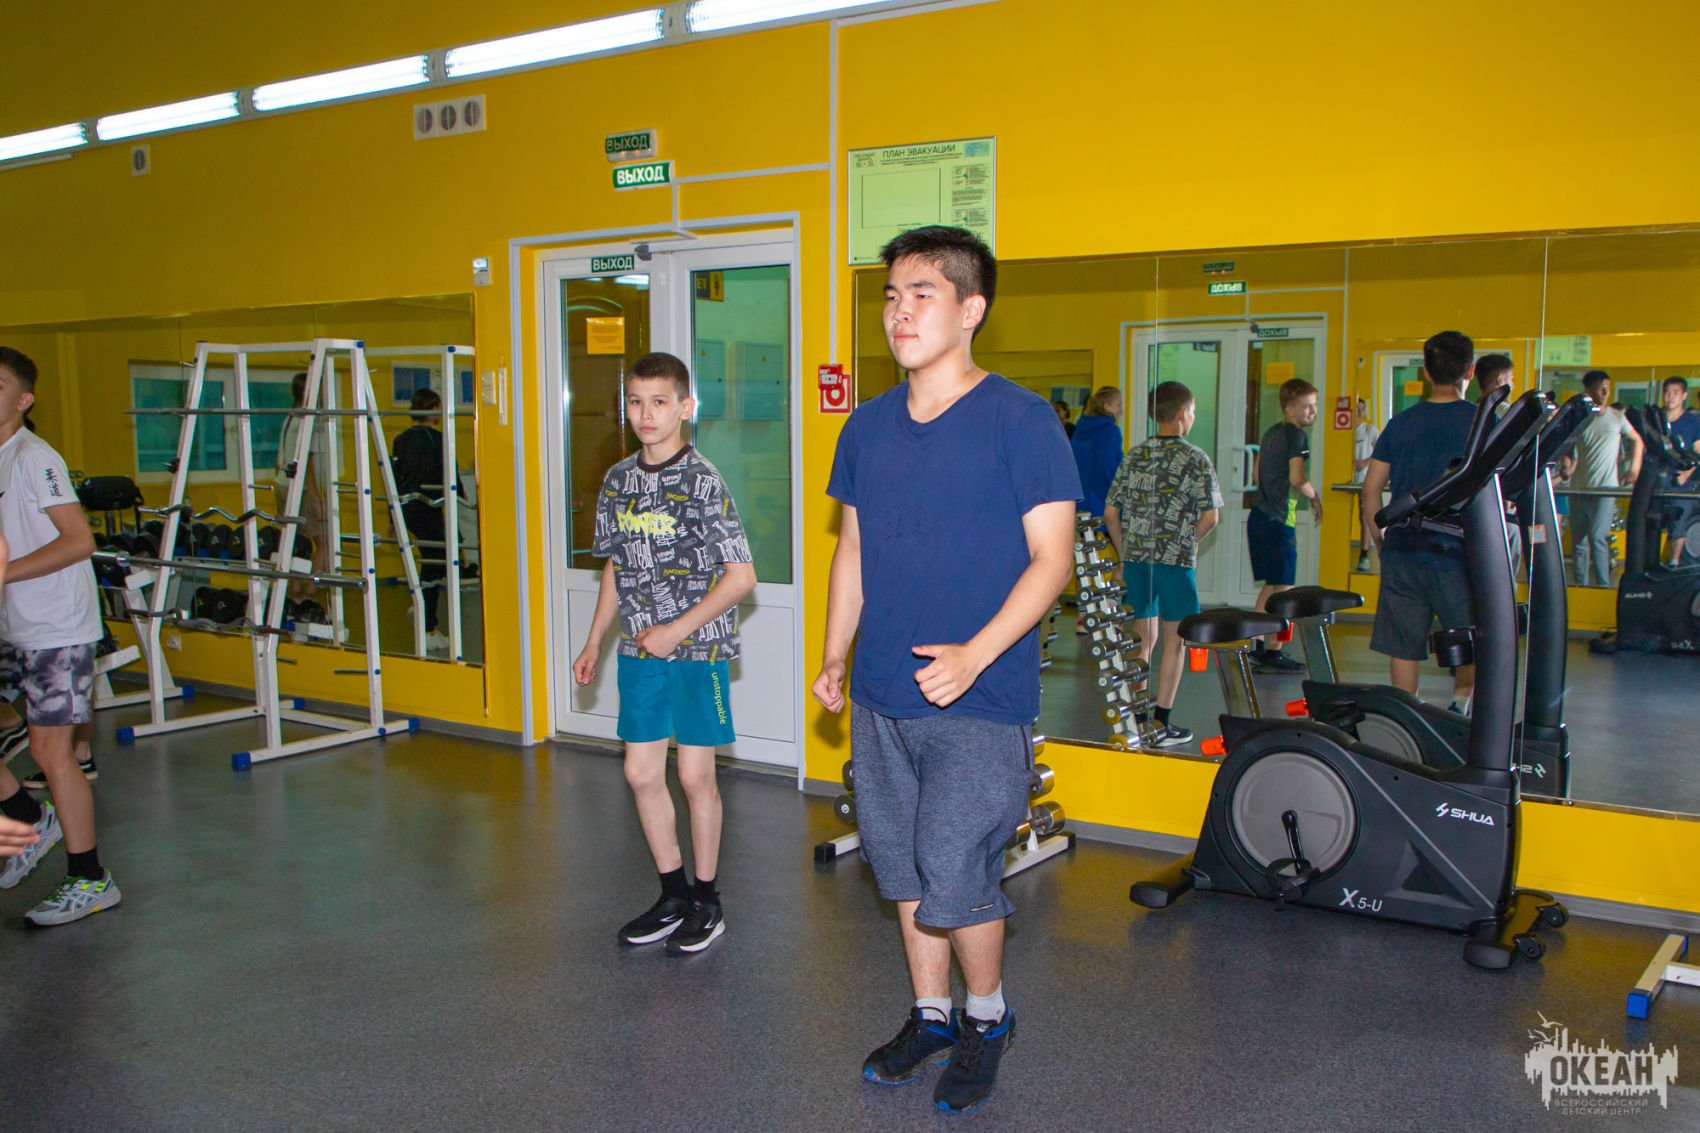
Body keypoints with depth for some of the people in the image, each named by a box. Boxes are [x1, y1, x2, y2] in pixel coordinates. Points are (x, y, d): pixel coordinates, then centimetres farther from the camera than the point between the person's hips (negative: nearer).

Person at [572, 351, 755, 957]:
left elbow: (741, 576, -13)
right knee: (642, 772, 9)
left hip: (697, 650, -6)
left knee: (695, 775, 3)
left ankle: (707, 901, 19)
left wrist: (677, 630, -16)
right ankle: (673, 894, 25)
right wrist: (594, 642, 16)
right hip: (639, 651, 6)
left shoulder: (702, 481, -12)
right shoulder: (618, 480, 7)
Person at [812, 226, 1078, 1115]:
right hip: (881, 694, 6)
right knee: (904, 868, 14)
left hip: (980, 700, -6)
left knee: (954, 875, -5)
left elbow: (1052, 558, -10)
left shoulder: (1018, 421, -9)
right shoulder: (868, 426, 9)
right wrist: (834, 655, 8)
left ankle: (987, 1015, 22)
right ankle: (930, 1015, 34)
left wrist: (975, 654, -20)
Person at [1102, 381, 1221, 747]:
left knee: (1143, 638, 15)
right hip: (1175, 563, -4)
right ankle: (1161, 724, 7)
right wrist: (1186, 542, 6)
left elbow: (1111, 512, 6)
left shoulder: (1134, 455, 7)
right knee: (1174, 640, 6)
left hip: (1135, 559, 4)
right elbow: (1210, 516, -9)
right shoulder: (1196, 459, -5)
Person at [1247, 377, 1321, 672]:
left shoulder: (1271, 432, 15)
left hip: (1259, 514, 9)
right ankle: (1272, 654, -4)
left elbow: (1256, 475, 21)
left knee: (1270, 585, 17)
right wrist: (1315, 497, -4)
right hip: (1280, 519, -9)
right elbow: (1296, 479, -20)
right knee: (1283, 589, -4)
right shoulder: (1298, 435, -11)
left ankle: (1259, 647, 22)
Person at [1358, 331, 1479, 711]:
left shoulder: (1400, 423, 6)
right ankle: (1462, 703, -2)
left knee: (1403, 645, 9)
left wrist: (1378, 537, 16)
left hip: (1403, 551, 3)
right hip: (1457, 552, -3)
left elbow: (1370, 487, 6)